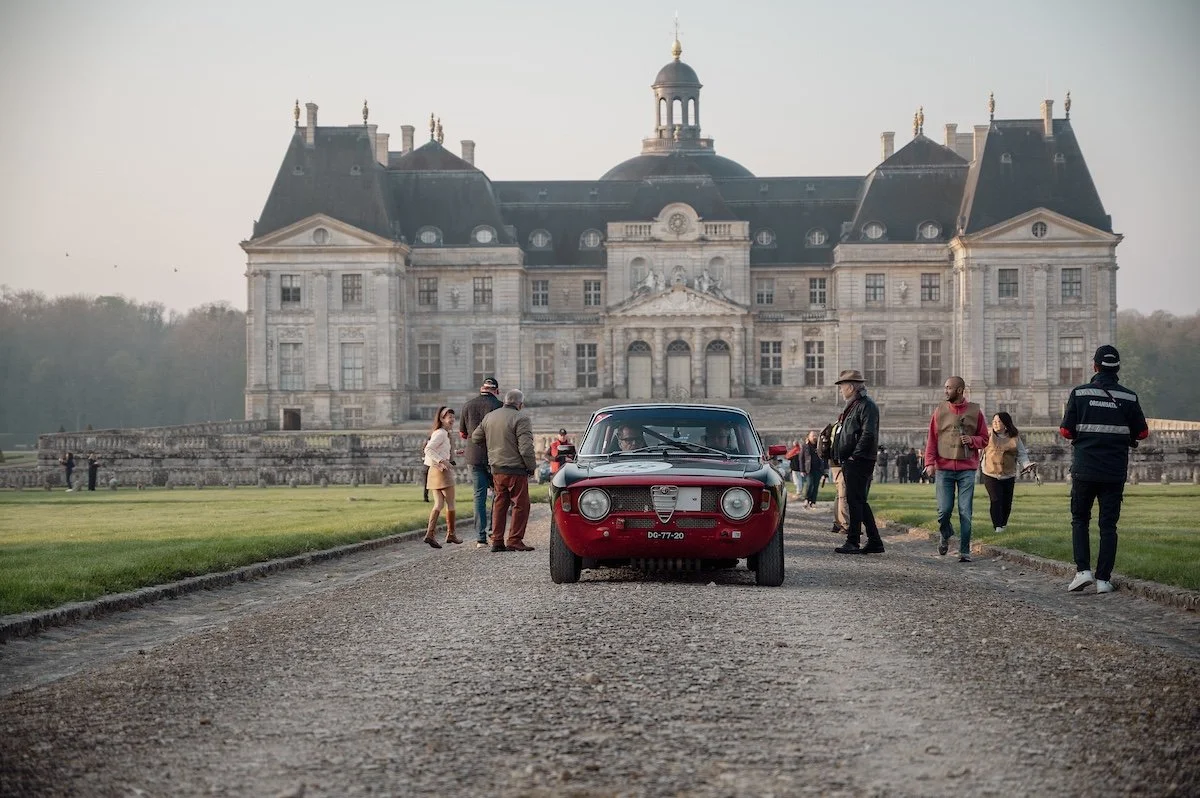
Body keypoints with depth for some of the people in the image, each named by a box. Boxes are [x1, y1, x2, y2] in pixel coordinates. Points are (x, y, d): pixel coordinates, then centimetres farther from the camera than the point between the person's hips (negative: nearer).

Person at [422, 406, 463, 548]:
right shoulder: (441, 433, -12)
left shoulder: (441, 433, 17)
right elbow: (428, 449, -23)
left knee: (439, 504, 4)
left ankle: (430, 533, -9)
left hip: (434, 472, 9)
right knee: (450, 504, 4)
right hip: (442, 471, -9)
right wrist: (442, 461, -29)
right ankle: (451, 534, 14)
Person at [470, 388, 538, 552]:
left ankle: (497, 541, 13)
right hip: (515, 469, -7)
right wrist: (531, 467, -5)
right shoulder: (520, 419, -12)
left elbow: (475, 438, 19)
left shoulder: (489, 417, 10)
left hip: (496, 468, 7)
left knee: (500, 503, 14)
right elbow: (526, 448, -18)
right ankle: (514, 540, -3)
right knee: (521, 504, 0)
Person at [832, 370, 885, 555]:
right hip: (850, 463, 10)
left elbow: (868, 435, -21)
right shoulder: (853, 406, 20)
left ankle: (853, 542, -7)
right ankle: (874, 542, 15)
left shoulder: (867, 406, -12)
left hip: (859, 462, -10)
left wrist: (854, 456, -18)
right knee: (859, 502, 12)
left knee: (855, 501, -9)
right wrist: (844, 459, 16)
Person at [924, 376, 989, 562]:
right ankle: (945, 535, 28)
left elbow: (984, 439, 9)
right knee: (944, 509, -3)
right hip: (943, 468, 1)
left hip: (967, 469, -1)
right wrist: (930, 462, -5)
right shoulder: (940, 411, 7)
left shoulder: (975, 411, 4)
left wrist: (972, 440, -12)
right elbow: (931, 439, 5)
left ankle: (965, 551, 3)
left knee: (965, 512, -3)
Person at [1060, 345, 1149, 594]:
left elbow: (1065, 431, -6)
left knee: (1080, 519, 13)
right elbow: (1142, 433, 4)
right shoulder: (1129, 398, -2)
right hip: (1115, 471, 1)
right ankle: (1104, 579, 2)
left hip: (1084, 469, -1)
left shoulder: (1079, 393, -6)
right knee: (1108, 525, 6)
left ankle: (1083, 570, -3)